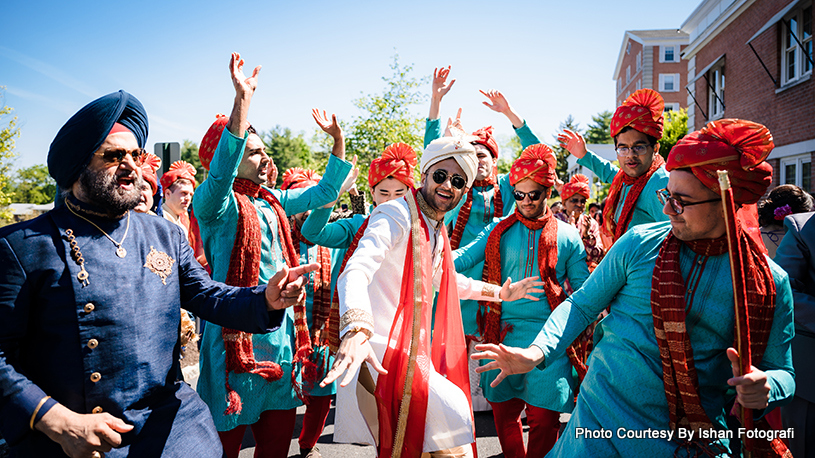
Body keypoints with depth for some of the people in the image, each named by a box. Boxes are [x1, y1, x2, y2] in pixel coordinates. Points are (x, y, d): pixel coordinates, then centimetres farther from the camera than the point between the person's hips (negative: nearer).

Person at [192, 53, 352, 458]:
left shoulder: (273, 202, 14)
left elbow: (326, 190, 21)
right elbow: (221, 171, -29)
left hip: (283, 336, 7)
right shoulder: (214, 204, -7)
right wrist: (242, 100, -35)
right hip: (237, 340, -6)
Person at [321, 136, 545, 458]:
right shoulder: (397, 214, -13)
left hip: (413, 352, 8)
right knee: (452, 412, -13)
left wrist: (497, 293, 32)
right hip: (382, 352, -8)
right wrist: (357, 330, -46)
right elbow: (356, 272, -29)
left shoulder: (437, 229, 14)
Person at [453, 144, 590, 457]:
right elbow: (463, 256, -3)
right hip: (503, 333, 2)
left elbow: (583, 292, 9)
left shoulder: (567, 235, 5)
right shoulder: (498, 231, 8)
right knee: (503, 411, 12)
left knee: (543, 418, 0)